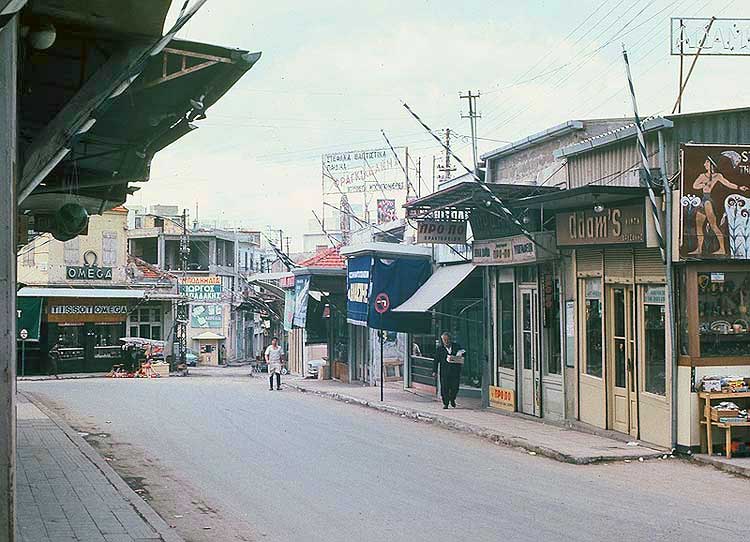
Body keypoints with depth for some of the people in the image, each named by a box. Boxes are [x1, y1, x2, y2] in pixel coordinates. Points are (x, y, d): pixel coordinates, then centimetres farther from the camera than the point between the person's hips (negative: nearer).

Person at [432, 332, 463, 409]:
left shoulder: (456, 346, 10)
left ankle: (452, 399, 27)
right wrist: (434, 371, -2)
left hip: (455, 371, 1)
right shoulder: (440, 349, 6)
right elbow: (436, 360, 6)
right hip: (444, 372, -1)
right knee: (445, 388, -2)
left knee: (455, 387, 0)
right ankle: (445, 403, 11)